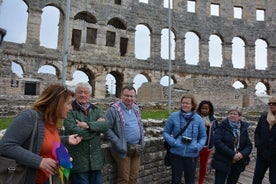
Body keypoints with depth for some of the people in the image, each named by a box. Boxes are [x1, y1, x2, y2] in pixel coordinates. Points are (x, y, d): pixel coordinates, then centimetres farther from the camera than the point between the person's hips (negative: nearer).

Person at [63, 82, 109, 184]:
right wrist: (96, 126, -12)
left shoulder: (96, 109, 9)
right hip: (78, 161, -5)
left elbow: (105, 125, -7)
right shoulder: (70, 110, -8)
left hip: (96, 159, 5)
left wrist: (88, 125, -20)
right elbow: (73, 131, -22)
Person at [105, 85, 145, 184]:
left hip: (137, 149, 6)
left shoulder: (136, 108, 10)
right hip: (124, 149, -6)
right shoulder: (113, 110, -12)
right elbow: (107, 128, -15)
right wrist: (119, 144, -18)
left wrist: (142, 141, 10)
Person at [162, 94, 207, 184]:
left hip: (192, 155, 1)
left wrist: (198, 146, -11)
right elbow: (165, 132, 2)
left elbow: (203, 136, 7)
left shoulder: (198, 119, -1)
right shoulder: (173, 116, -6)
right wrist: (172, 142, -14)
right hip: (176, 154, -1)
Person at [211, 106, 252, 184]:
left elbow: (249, 145, 6)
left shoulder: (243, 128, 7)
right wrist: (232, 154, -23)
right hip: (223, 162, -4)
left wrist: (242, 154, -15)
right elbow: (218, 142, -18)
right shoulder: (222, 126, -7)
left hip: (238, 164, 4)